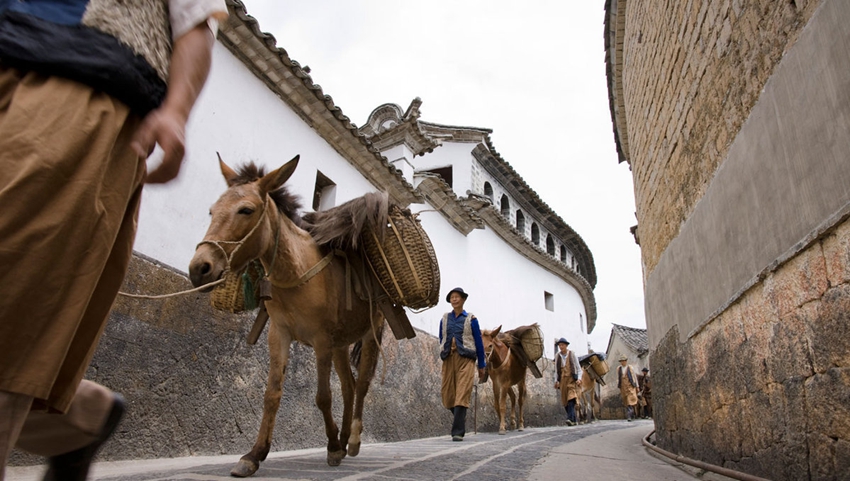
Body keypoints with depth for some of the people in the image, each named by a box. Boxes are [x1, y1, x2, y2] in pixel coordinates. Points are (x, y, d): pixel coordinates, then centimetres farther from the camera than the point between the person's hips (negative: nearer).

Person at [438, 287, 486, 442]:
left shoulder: (471, 319, 2)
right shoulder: (445, 319, 10)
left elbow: (479, 343, 5)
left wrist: (481, 366, 6)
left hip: (465, 359, -3)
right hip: (448, 359, 4)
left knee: (462, 395, -11)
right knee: (447, 395, 6)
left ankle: (458, 432, -6)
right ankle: (460, 419, 33)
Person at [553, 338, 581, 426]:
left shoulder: (572, 354, 1)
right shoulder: (557, 356, 8)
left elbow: (578, 368, 4)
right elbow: (556, 370, 14)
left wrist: (579, 378, -9)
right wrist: (556, 381, 5)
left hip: (572, 379, -4)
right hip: (563, 380, 4)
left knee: (571, 398, -19)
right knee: (565, 401, 3)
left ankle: (570, 419, -28)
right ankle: (575, 420, 14)